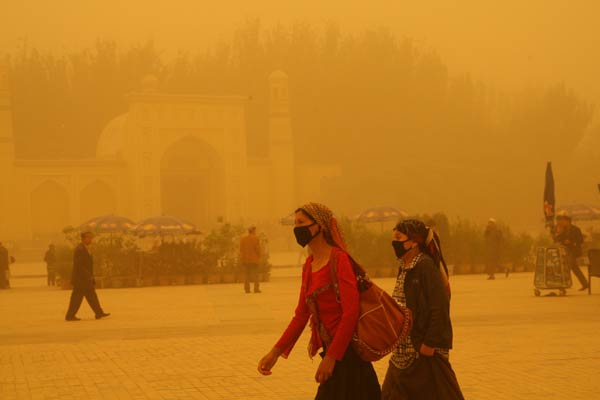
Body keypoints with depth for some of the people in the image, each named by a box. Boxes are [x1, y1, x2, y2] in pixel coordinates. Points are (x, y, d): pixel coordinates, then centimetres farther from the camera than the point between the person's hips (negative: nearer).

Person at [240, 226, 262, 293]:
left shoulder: (242, 239, 7)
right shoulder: (256, 238, -7)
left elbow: (241, 249, 6)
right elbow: (258, 248, -9)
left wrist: (241, 258, 10)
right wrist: (259, 257, 3)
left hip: (245, 259, 4)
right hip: (254, 259, -4)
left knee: (246, 274, 7)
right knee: (255, 274, 0)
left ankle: (247, 289, 3)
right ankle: (256, 288, -5)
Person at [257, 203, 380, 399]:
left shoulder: (339, 259, -13)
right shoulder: (309, 265, 12)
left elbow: (351, 312, -18)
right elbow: (301, 315, 13)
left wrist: (331, 357, -20)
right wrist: (276, 352, 6)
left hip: (347, 353, -8)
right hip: (331, 351, 8)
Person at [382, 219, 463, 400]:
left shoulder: (426, 266, -15)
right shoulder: (404, 269, 11)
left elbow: (439, 307, -20)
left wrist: (430, 343, -20)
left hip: (425, 350, -9)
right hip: (404, 351, 9)